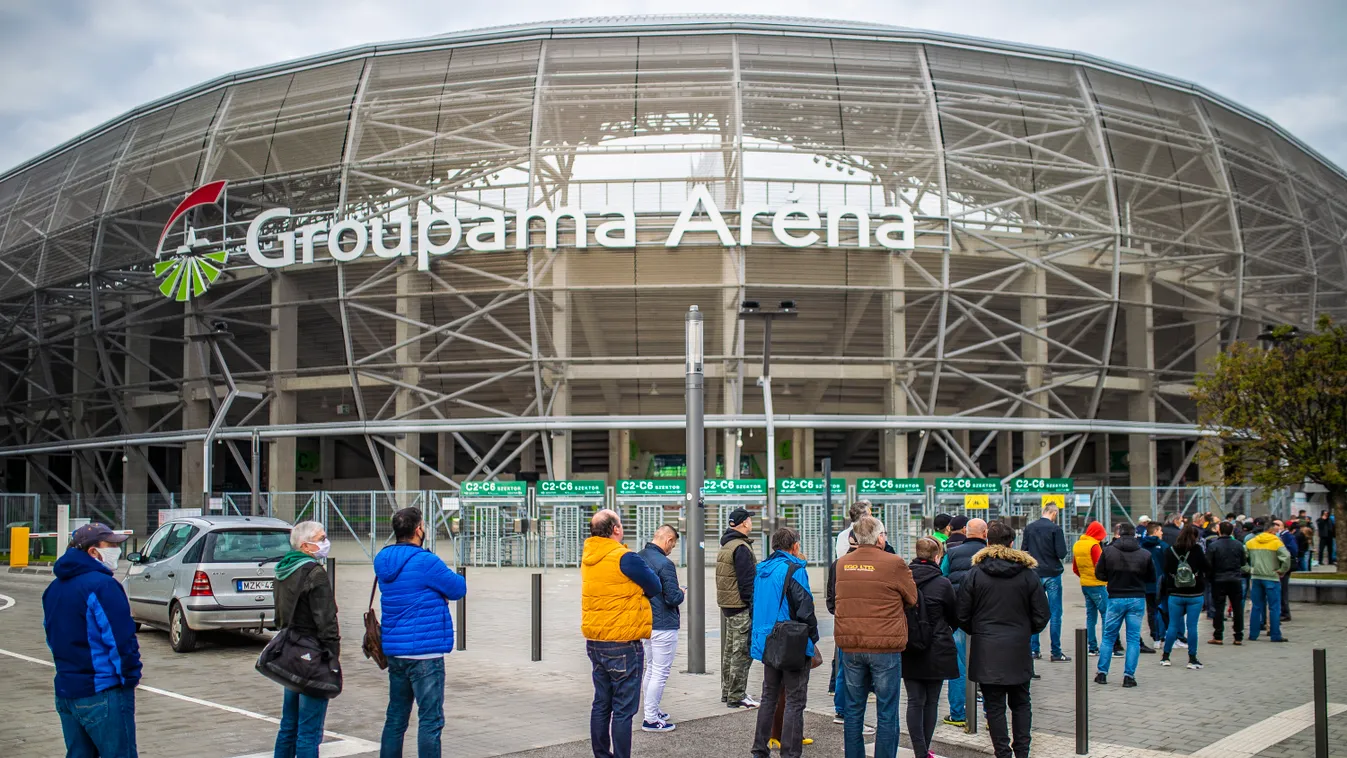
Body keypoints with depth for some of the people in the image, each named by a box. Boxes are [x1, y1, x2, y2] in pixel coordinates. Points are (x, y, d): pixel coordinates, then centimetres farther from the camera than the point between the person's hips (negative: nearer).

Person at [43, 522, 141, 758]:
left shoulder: (54, 588, 13)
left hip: (65, 692, 9)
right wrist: (131, 676, -7)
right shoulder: (101, 585, -16)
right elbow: (121, 640, -19)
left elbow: (53, 638, 20)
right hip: (102, 694, -9)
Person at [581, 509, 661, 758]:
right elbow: (654, 587, -8)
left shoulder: (588, 557, 6)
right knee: (623, 709, -2)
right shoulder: (624, 558, -17)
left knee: (601, 704, 15)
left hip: (595, 642, 7)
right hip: (623, 644, -7)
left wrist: (625, 588, 2)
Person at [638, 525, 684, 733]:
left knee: (651, 668, 21)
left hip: (645, 623, 9)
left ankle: (652, 710, 31)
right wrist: (681, 593, -1)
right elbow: (672, 598, -20)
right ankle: (651, 719, 4)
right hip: (663, 626, -9)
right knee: (660, 672, 0)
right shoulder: (664, 564, -21)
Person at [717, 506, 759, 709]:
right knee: (742, 652, -5)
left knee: (730, 650, 17)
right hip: (741, 608, -10)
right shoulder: (741, 548, -17)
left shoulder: (726, 546, 15)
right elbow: (747, 581, -20)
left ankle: (727, 691, 26)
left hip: (727, 606, 10)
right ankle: (736, 697, -3)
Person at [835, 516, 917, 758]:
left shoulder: (842, 564, 5)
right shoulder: (894, 564, -11)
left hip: (850, 645, 5)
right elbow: (913, 599, -1)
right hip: (885, 646, -5)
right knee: (886, 713, 3)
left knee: (854, 710, 14)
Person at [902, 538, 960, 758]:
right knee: (931, 702, 10)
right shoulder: (942, 583, -10)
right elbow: (955, 617, 4)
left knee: (914, 701, 5)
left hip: (908, 651, 2)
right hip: (936, 651, -2)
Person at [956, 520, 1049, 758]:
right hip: (1018, 649, 2)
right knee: (1020, 703, 16)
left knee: (994, 705, 5)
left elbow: (962, 615, -3)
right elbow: (1041, 616, 2)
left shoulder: (974, 574, -6)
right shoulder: (1028, 574, -2)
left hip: (986, 650, -2)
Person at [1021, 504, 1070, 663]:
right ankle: (1056, 652, 3)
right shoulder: (1055, 529, -12)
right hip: (1052, 574, -4)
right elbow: (1062, 553, -15)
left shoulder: (1029, 528, 2)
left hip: (1034, 574, 4)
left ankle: (1033, 650, 12)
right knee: (1055, 614, 2)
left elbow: (1023, 550, 7)